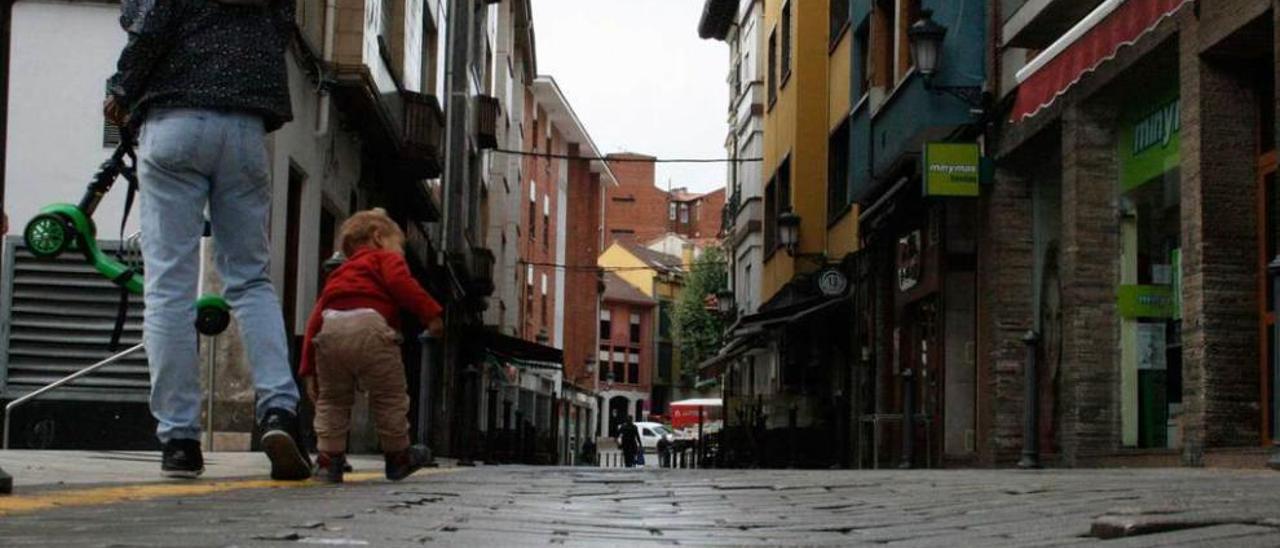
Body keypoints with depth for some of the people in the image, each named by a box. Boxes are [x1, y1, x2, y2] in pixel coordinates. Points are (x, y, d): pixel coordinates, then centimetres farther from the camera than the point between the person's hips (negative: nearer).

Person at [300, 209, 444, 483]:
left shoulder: (338, 275, 37)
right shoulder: (385, 258, 23)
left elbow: (315, 319, 28)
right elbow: (399, 281, -2)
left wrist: (309, 369, 25)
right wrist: (429, 312, -4)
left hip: (330, 330, 5)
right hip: (368, 325, -5)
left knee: (331, 399, 21)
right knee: (389, 396, 12)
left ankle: (329, 459, 18)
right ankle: (398, 457, 22)